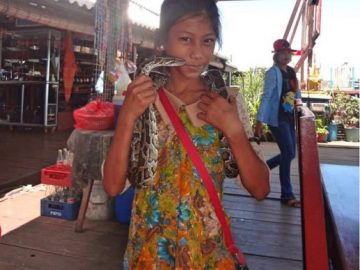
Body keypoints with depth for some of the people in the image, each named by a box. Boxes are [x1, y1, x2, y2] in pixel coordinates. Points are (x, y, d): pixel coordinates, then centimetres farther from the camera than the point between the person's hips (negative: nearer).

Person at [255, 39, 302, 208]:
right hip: (277, 118, -8)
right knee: (288, 153, -7)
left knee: (289, 153, 11)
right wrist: (259, 121, -23)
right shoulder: (273, 72, -11)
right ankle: (287, 195, 5)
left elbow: (297, 92, 26)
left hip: (289, 117, 8)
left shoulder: (291, 72, 12)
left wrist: (298, 101, 7)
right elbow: (266, 97, -18)